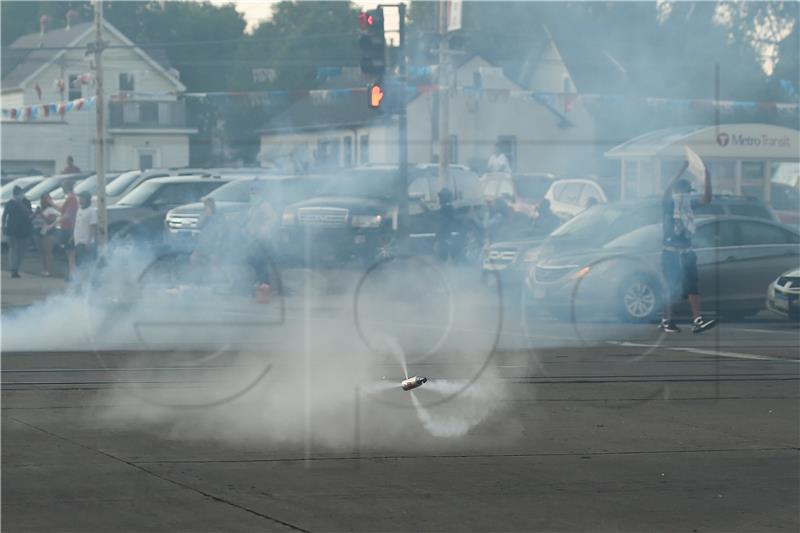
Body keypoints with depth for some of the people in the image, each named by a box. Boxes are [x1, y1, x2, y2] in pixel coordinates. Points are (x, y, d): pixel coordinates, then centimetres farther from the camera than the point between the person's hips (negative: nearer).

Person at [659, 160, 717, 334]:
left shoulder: (689, 205, 10)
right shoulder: (668, 206, -6)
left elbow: (706, 199, 0)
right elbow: (668, 192, -26)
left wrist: (707, 178, -14)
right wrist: (683, 170, -33)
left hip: (687, 252, 5)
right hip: (670, 253, -5)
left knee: (692, 286, -4)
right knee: (672, 288, -2)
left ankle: (697, 320, -11)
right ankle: (666, 321, 10)